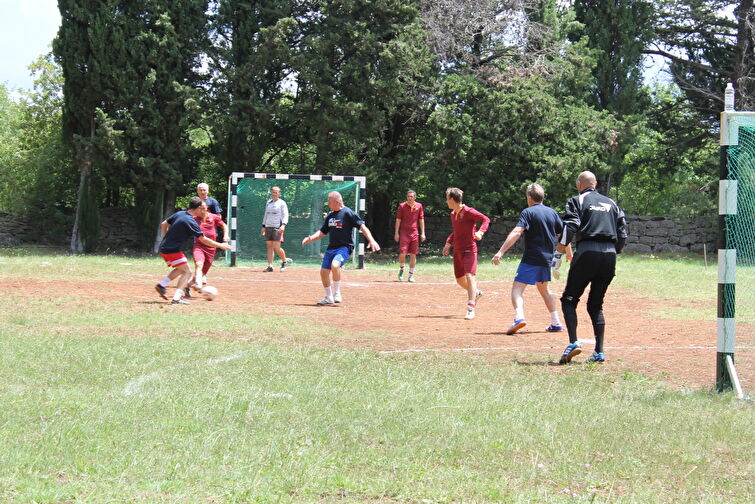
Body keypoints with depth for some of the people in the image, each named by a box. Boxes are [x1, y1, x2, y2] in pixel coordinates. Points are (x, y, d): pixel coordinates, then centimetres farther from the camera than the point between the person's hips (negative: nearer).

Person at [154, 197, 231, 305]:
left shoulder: (179, 214, 7)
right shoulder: (191, 222, -18)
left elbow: (163, 224, 17)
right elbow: (203, 240, -17)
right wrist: (220, 245, -8)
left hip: (164, 247, 9)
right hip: (172, 250, -9)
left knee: (181, 269, 23)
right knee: (187, 272, -5)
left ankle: (162, 285, 16)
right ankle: (177, 298, -17)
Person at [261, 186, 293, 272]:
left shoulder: (282, 203, 0)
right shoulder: (268, 203, 18)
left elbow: (285, 215, -6)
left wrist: (283, 225, -21)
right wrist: (263, 226, 20)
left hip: (277, 228, -6)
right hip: (268, 227, 6)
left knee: (276, 247, -13)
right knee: (269, 247, 2)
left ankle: (284, 261, 10)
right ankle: (269, 266, 2)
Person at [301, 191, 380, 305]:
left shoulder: (347, 213, -9)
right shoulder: (330, 216, 14)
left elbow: (362, 226, -14)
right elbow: (322, 232, 20)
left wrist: (371, 240, -26)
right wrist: (310, 238, 3)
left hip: (344, 247, -8)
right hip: (331, 248, 8)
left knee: (335, 265, -30)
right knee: (324, 271, 6)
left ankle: (337, 293, -15)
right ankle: (328, 298, 23)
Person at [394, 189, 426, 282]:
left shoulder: (419, 206, 6)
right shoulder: (402, 206, 1)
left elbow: (421, 220, 10)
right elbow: (398, 220, 2)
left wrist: (423, 233, 4)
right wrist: (396, 233, -4)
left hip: (414, 233, 2)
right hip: (404, 232, -2)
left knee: (413, 255, 2)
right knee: (402, 253, -12)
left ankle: (411, 275, 10)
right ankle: (401, 269, 15)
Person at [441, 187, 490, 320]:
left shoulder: (468, 211, -12)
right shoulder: (453, 214, 13)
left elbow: (486, 219, -18)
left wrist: (480, 232, -33)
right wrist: (448, 243, 18)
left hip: (469, 250, -8)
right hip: (457, 251, 8)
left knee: (470, 276, -19)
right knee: (460, 280, 13)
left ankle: (471, 309, -22)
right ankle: (476, 293, 40)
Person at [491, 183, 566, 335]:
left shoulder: (528, 212, -7)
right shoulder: (552, 212, 11)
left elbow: (517, 232, -20)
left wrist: (501, 251, -25)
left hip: (531, 258, -7)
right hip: (548, 258, 7)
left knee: (517, 287, -9)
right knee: (543, 288, 25)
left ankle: (519, 317, -34)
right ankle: (556, 323, 25)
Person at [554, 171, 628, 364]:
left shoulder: (577, 201, 6)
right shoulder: (611, 203, 21)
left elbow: (569, 228, -9)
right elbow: (623, 234, 16)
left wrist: (558, 254, -8)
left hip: (587, 253, -5)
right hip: (610, 254, 5)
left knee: (569, 299, 3)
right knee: (596, 304, 12)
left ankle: (573, 342, -16)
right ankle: (599, 352, 2)